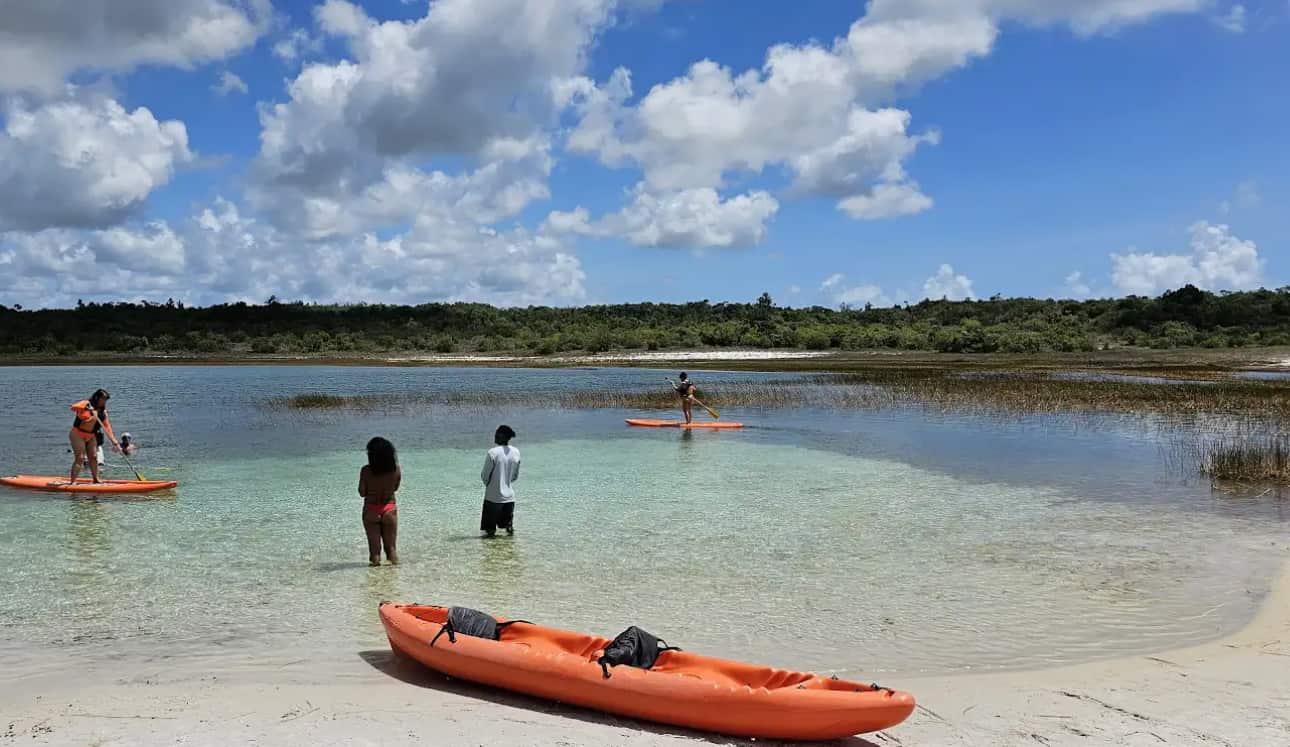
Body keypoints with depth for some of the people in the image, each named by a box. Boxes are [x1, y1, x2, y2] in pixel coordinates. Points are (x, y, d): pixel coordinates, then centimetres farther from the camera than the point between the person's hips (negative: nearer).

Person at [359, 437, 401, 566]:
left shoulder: (366, 471, -14)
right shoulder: (396, 470, -9)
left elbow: (362, 493, -8)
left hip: (371, 511, -1)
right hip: (389, 509, 1)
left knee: (374, 548, 9)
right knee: (391, 547, 13)